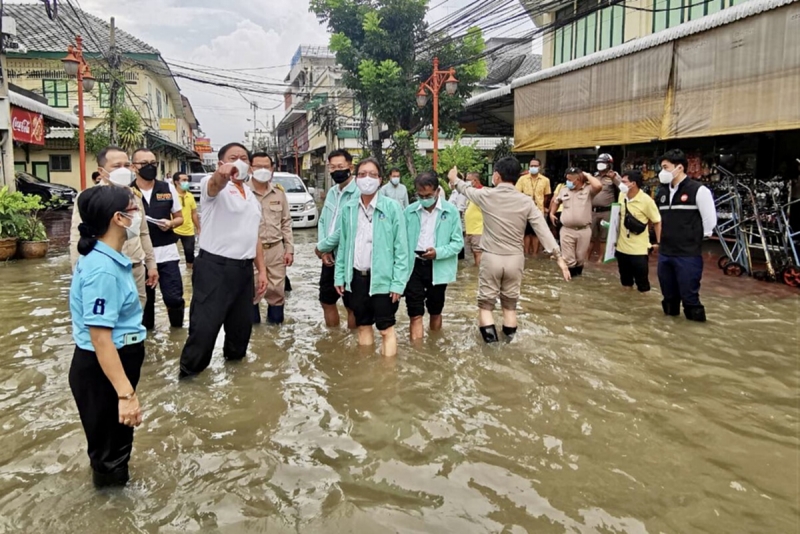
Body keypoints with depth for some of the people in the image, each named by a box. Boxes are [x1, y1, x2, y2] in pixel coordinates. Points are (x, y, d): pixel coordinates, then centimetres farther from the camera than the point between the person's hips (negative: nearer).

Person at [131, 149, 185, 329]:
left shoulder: (168, 189, 4)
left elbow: (179, 218, 11)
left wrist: (171, 224, -9)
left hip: (167, 253, 1)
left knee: (174, 297, -1)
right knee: (144, 298, 11)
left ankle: (178, 328, 24)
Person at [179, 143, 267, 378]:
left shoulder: (251, 196, 17)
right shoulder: (213, 183, -6)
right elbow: (215, 185, -33)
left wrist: (262, 269, 15)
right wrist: (222, 175, -57)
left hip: (243, 268, 7)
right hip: (214, 267, -7)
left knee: (242, 322, 16)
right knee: (205, 325, -4)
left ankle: (234, 359, 39)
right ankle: (189, 373, 12)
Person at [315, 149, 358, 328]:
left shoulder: (358, 193, -17)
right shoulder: (332, 192, 10)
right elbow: (322, 222, 13)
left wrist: (321, 246, -10)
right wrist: (323, 251, -4)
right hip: (329, 257, 9)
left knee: (351, 305, 6)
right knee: (327, 301, 19)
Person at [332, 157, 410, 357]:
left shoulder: (392, 207, -9)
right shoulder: (348, 209, 4)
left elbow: (401, 247, -9)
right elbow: (343, 245, 9)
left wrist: (398, 282, -12)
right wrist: (339, 276, 6)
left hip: (382, 277, -4)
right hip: (356, 277, 4)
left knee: (386, 329, 3)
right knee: (363, 326, 17)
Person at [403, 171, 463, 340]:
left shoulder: (451, 211, -6)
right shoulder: (409, 211, -2)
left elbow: (458, 242, -7)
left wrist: (438, 252, -22)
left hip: (438, 267, 0)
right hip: (414, 266, 0)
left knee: (435, 311, 17)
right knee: (415, 314, -3)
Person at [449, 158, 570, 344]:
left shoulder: (486, 195, -6)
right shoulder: (526, 202, -4)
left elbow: (467, 189, 14)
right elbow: (543, 230, -6)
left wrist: (454, 180, 36)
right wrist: (558, 256, -2)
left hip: (491, 258, -2)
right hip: (515, 259, 2)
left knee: (486, 303, 7)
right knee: (510, 303, 15)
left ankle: (491, 340, -4)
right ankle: (509, 339, 21)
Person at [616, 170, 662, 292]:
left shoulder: (646, 200, -16)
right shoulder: (622, 195, 1)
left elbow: (657, 222, -9)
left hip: (639, 250, -6)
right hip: (622, 247, 6)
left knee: (642, 283, 3)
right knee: (626, 282, 18)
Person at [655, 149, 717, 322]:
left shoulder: (698, 190, -10)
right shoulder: (662, 192, 10)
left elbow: (710, 220, -6)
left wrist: (696, 240, 1)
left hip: (688, 255, -6)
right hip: (664, 253, 6)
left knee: (689, 296, -1)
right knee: (669, 295, 17)